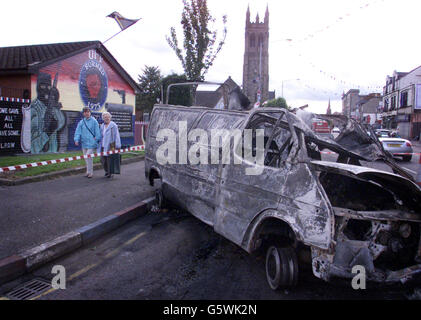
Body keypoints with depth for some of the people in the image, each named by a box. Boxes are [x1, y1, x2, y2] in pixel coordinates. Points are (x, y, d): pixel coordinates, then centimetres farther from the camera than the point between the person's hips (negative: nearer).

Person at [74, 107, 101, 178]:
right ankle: (88, 171, 23)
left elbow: (97, 131, -2)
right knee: (86, 157, 11)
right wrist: (77, 139, -10)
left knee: (89, 156, -12)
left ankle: (90, 172, -1)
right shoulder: (81, 122, 8)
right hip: (84, 142, 5)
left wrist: (97, 139, -5)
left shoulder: (94, 121, -3)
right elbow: (78, 131, 3)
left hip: (91, 142, -5)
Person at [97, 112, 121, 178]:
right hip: (103, 146, 7)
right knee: (103, 160, 9)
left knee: (109, 160, -4)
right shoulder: (102, 126, 14)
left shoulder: (113, 125, -7)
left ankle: (110, 173, 10)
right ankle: (107, 171, 29)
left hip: (110, 146, -7)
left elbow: (116, 136, -10)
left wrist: (117, 146, -15)